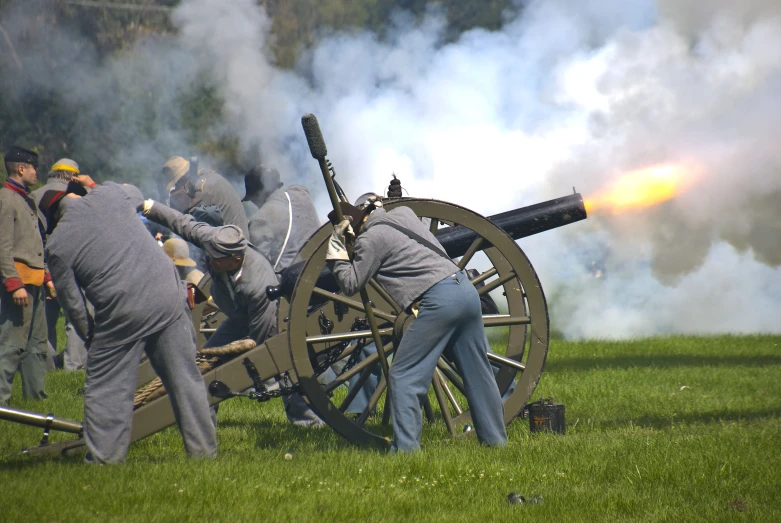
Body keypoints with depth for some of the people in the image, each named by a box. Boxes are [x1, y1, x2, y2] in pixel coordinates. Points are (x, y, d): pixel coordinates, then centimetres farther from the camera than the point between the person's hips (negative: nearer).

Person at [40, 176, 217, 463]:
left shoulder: (58, 244, -1)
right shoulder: (110, 195, 6)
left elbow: (72, 302, 4)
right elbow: (135, 194, 32)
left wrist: (90, 337, 17)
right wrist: (94, 185, 43)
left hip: (122, 313, -3)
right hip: (168, 297, 4)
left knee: (107, 386, 11)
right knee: (184, 377, 12)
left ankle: (105, 457, 11)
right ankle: (203, 448, 17)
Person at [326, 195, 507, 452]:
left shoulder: (371, 238, -3)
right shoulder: (402, 213, 19)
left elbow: (351, 284, 2)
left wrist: (336, 248, 8)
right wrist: (375, 206, 40)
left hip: (439, 300, -8)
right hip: (466, 289, 8)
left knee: (403, 377, -1)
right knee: (477, 372, 16)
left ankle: (406, 448, -5)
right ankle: (495, 438, 23)